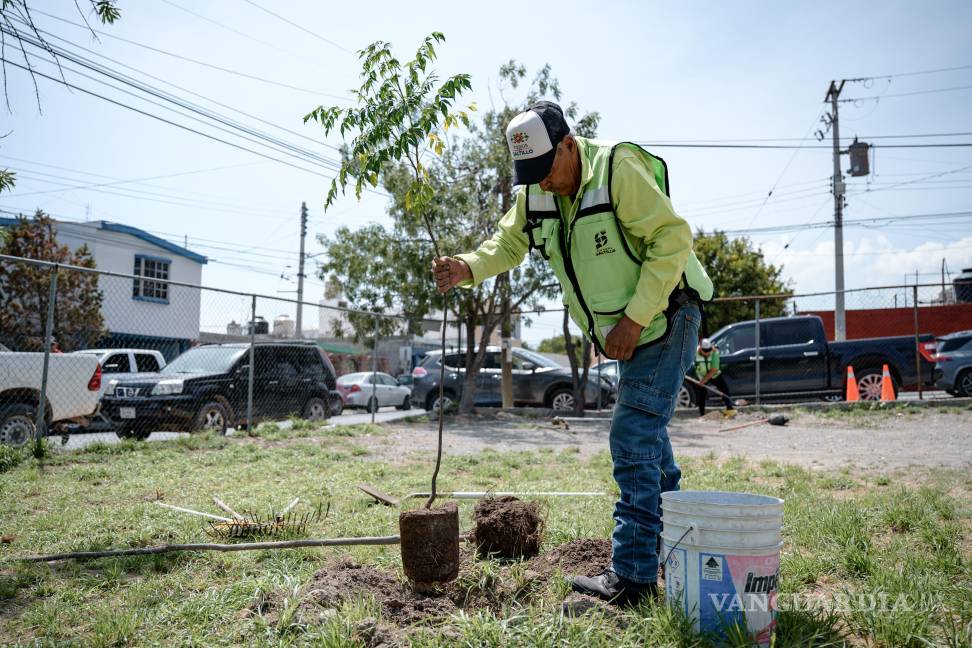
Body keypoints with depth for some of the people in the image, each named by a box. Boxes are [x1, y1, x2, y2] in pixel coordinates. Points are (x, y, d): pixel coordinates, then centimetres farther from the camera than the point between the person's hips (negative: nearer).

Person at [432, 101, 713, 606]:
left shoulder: (618, 168, -21)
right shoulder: (536, 194, 2)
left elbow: (672, 239, -23)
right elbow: (508, 243, 8)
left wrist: (634, 318, -24)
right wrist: (468, 267, -14)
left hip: (664, 319, -9)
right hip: (623, 331, 9)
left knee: (633, 440, -13)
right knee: (645, 437, 17)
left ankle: (633, 575, -4)